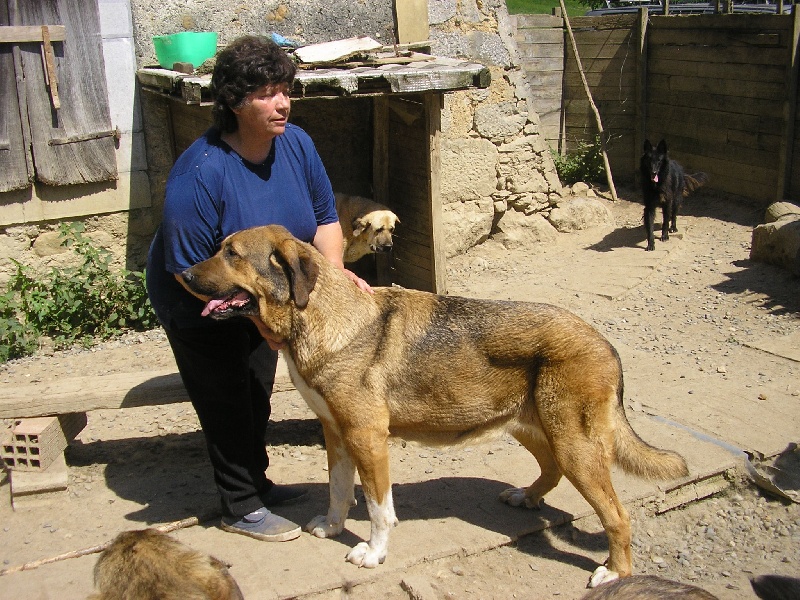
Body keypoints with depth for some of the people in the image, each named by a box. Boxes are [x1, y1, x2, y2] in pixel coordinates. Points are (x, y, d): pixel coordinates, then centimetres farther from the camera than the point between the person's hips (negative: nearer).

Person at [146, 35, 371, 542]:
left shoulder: (295, 143, -14)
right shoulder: (200, 173, -33)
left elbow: (325, 216, -4)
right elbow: (188, 270, -29)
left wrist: (334, 271, -22)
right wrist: (257, 313, -32)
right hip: (201, 309, -6)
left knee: (258, 397, 20)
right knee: (228, 406, 6)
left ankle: (256, 482, 42)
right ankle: (241, 507, 25)